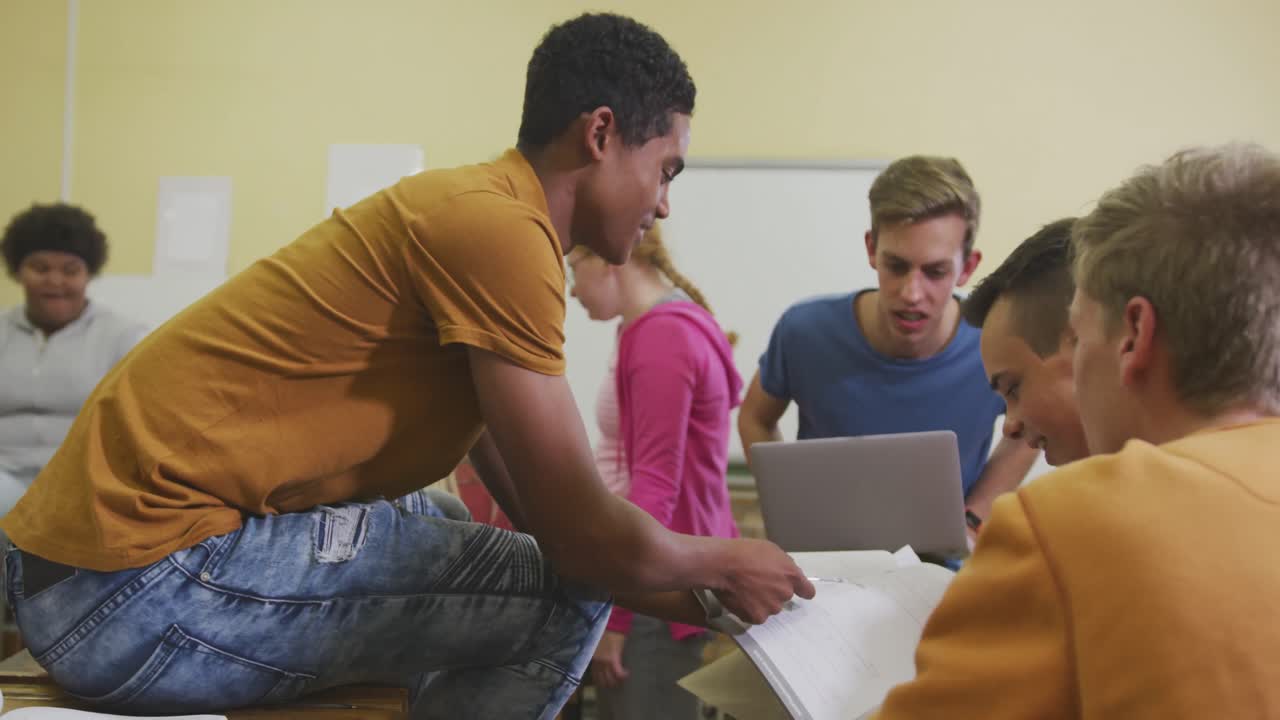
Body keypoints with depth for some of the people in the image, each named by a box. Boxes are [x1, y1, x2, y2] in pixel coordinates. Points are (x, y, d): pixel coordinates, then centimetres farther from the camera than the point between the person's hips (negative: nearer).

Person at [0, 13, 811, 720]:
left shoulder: (471, 214, 15)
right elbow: (583, 536, -14)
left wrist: (686, 586, 20)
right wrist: (722, 562, 4)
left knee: (446, 524, 27)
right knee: (567, 594, -11)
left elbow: (538, 506, 19)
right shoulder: (500, 226, -16)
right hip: (142, 586, -11)